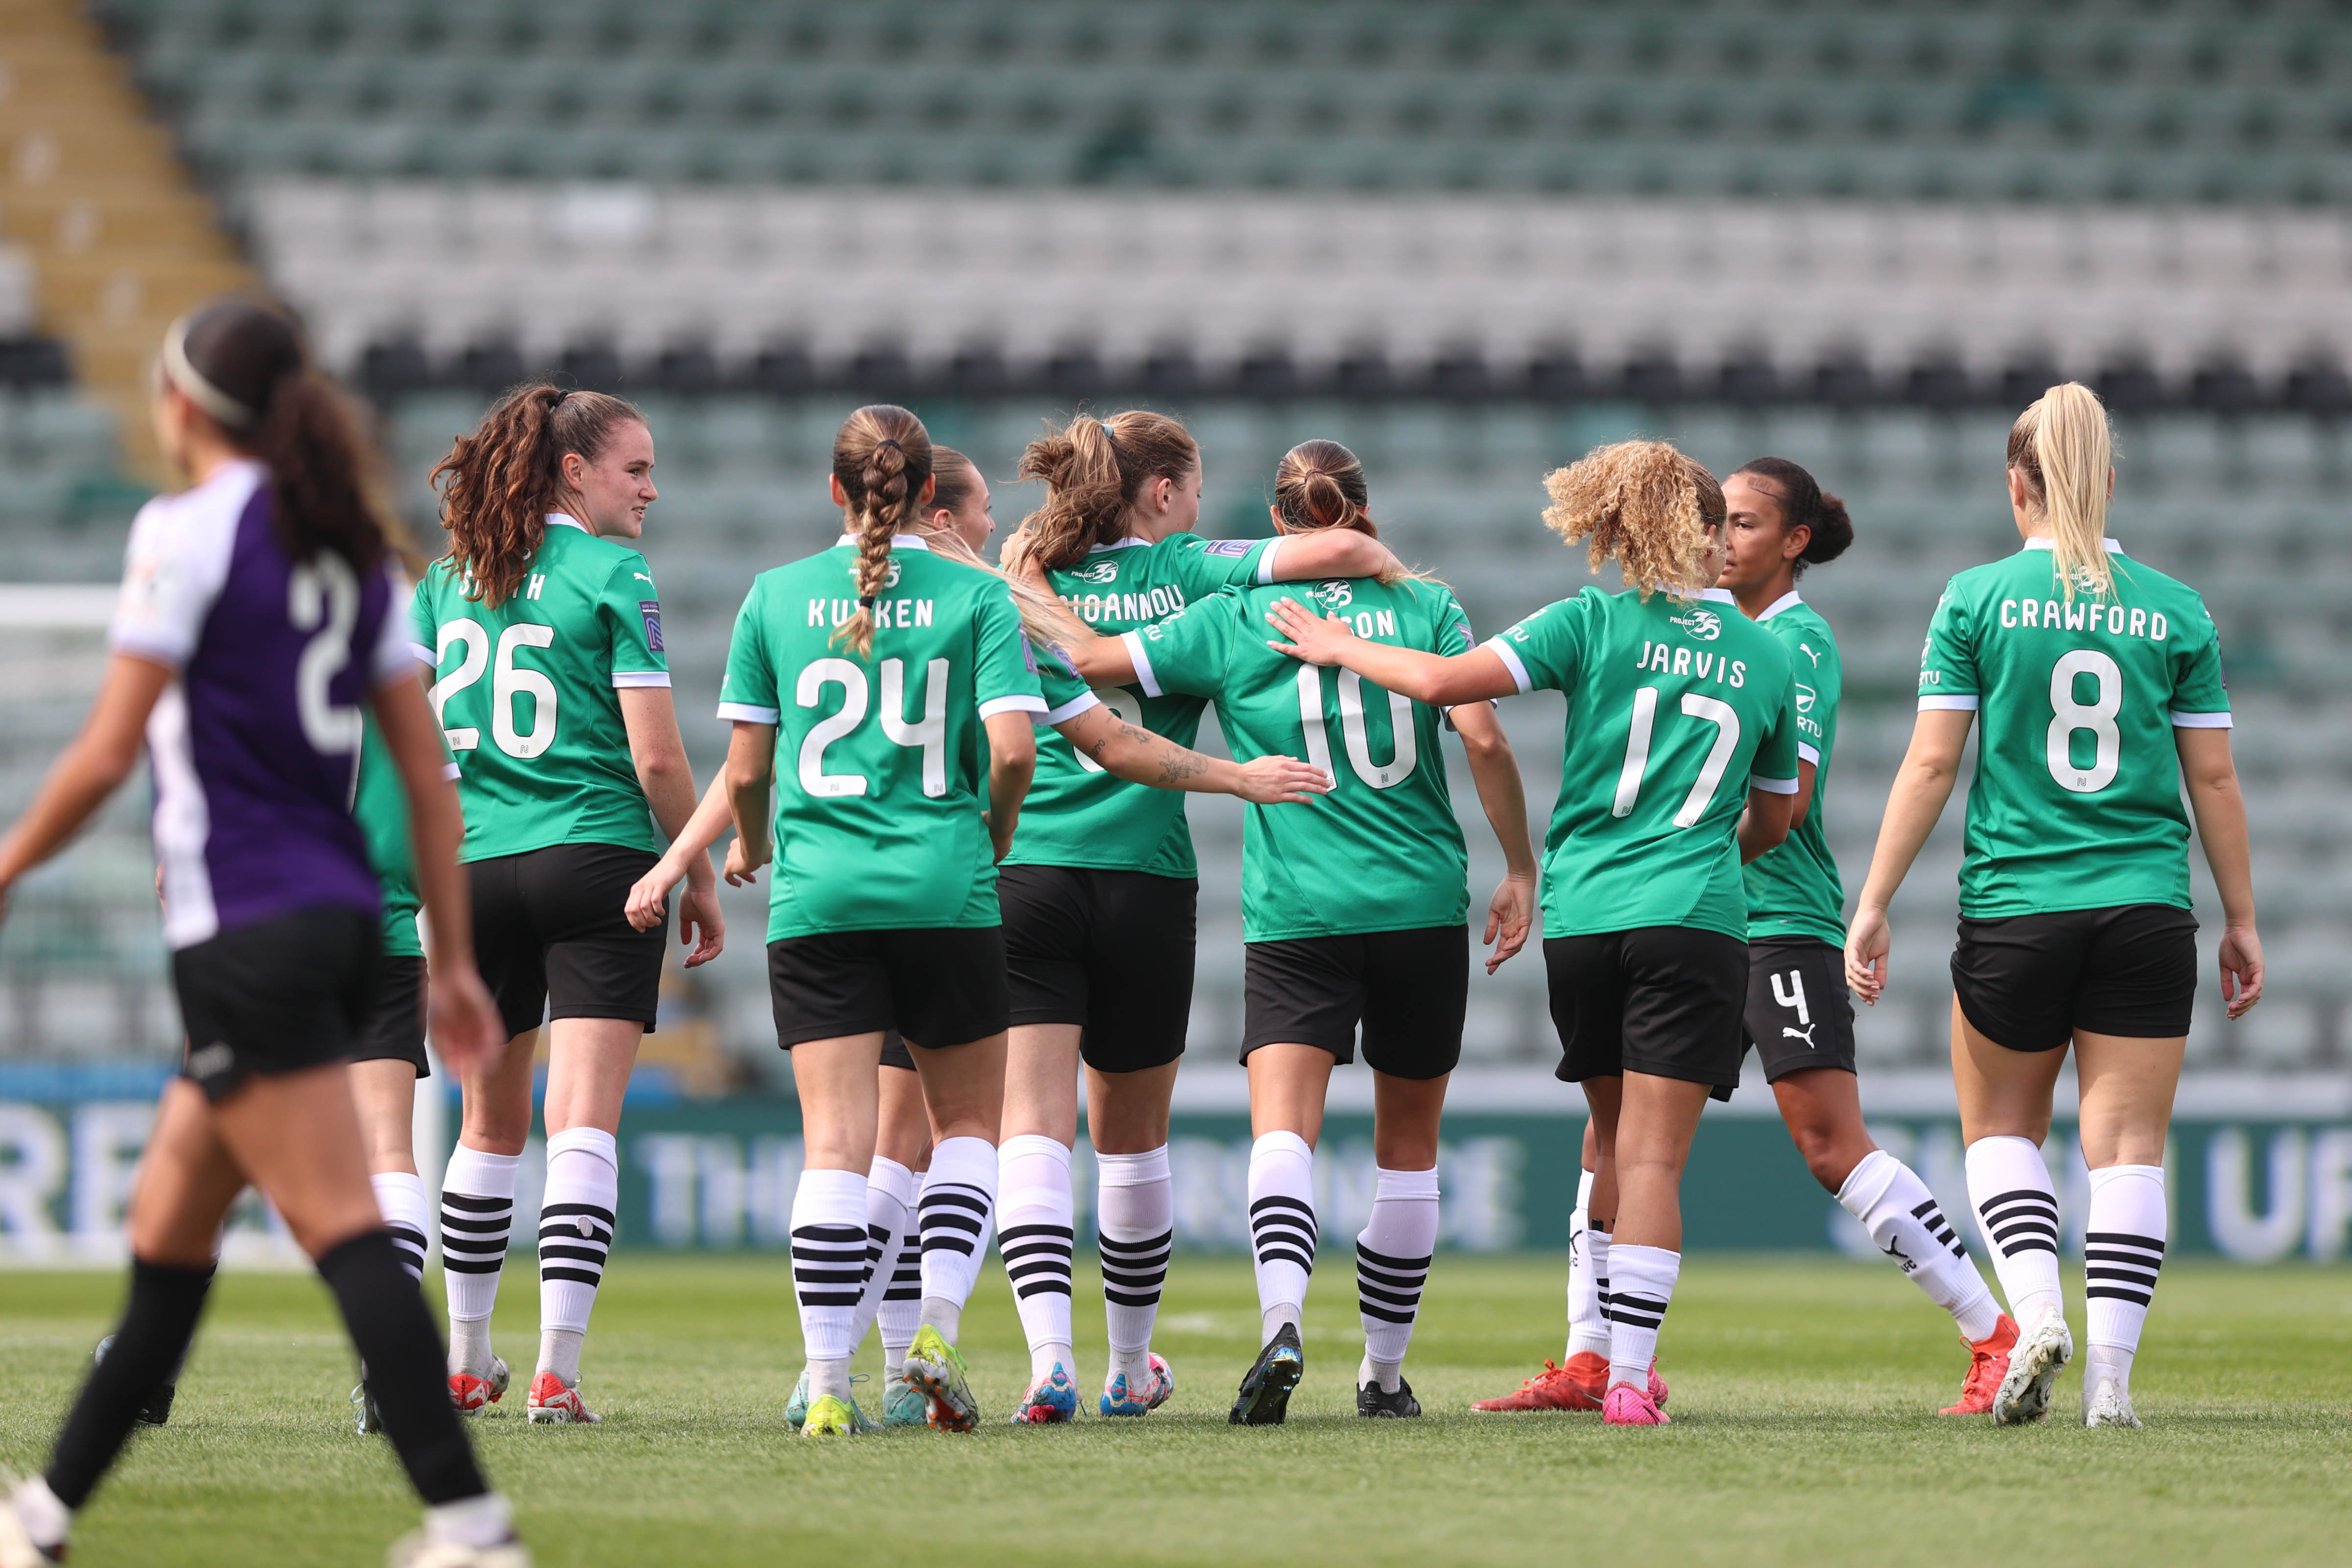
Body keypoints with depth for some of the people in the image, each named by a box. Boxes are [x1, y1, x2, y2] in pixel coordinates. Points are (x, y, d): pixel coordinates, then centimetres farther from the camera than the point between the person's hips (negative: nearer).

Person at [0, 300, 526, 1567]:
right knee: (168, 1228, 15)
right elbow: (427, 775, 12)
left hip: (246, 933, -8)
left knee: (341, 1227, -12)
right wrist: (453, 962, 15)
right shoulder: (348, 546, 13)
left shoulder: (187, 529, -9)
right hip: (341, 923, 8)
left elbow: (106, 753, -11)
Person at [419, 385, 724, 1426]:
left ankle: (465, 1364, 25)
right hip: (597, 860, -5)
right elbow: (657, 757, -10)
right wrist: (700, 877, 1)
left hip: (474, 867, 5)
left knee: (490, 1124, 17)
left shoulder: (448, 578, 10)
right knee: (584, 1123, -7)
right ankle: (557, 1370, -16)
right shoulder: (614, 578, -6)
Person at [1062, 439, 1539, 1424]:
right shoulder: (1426, 607, 3)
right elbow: (1483, 737, -6)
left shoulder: (1233, 621, 2)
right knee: (1408, 1145, 14)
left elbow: (1087, 661, -1)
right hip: (1423, 902, 2)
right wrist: (1520, 870, 1)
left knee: (1283, 1126, -12)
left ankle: (1282, 1318, -39)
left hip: (1296, 912, -1)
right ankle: (1383, 1371, 23)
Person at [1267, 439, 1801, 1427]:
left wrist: (1342, 648, 7)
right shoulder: (1768, 658, 8)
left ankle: (1608, 1354, 21)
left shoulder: (1594, 624, 1)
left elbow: (1446, 683, -9)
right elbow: (1772, 820, 20)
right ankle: (1628, 1377, -14)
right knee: (1652, 1158, -5)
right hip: (1695, 920, -1)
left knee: (1617, 1142, 17)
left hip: (1580, 915, 1)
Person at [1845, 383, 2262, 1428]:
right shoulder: (2175, 612, 3)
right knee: (2128, 1145, 3)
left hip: (2012, 908, -1)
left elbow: (1931, 764, -4)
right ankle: (2109, 1376, -4)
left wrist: (1873, 902, 1)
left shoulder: (1977, 600, -2)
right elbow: (2214, 779, 5)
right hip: (2146, 911, 1)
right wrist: (2242, 921, 13)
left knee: (2001, 1129, 16)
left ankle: (2038, 1308, -7)